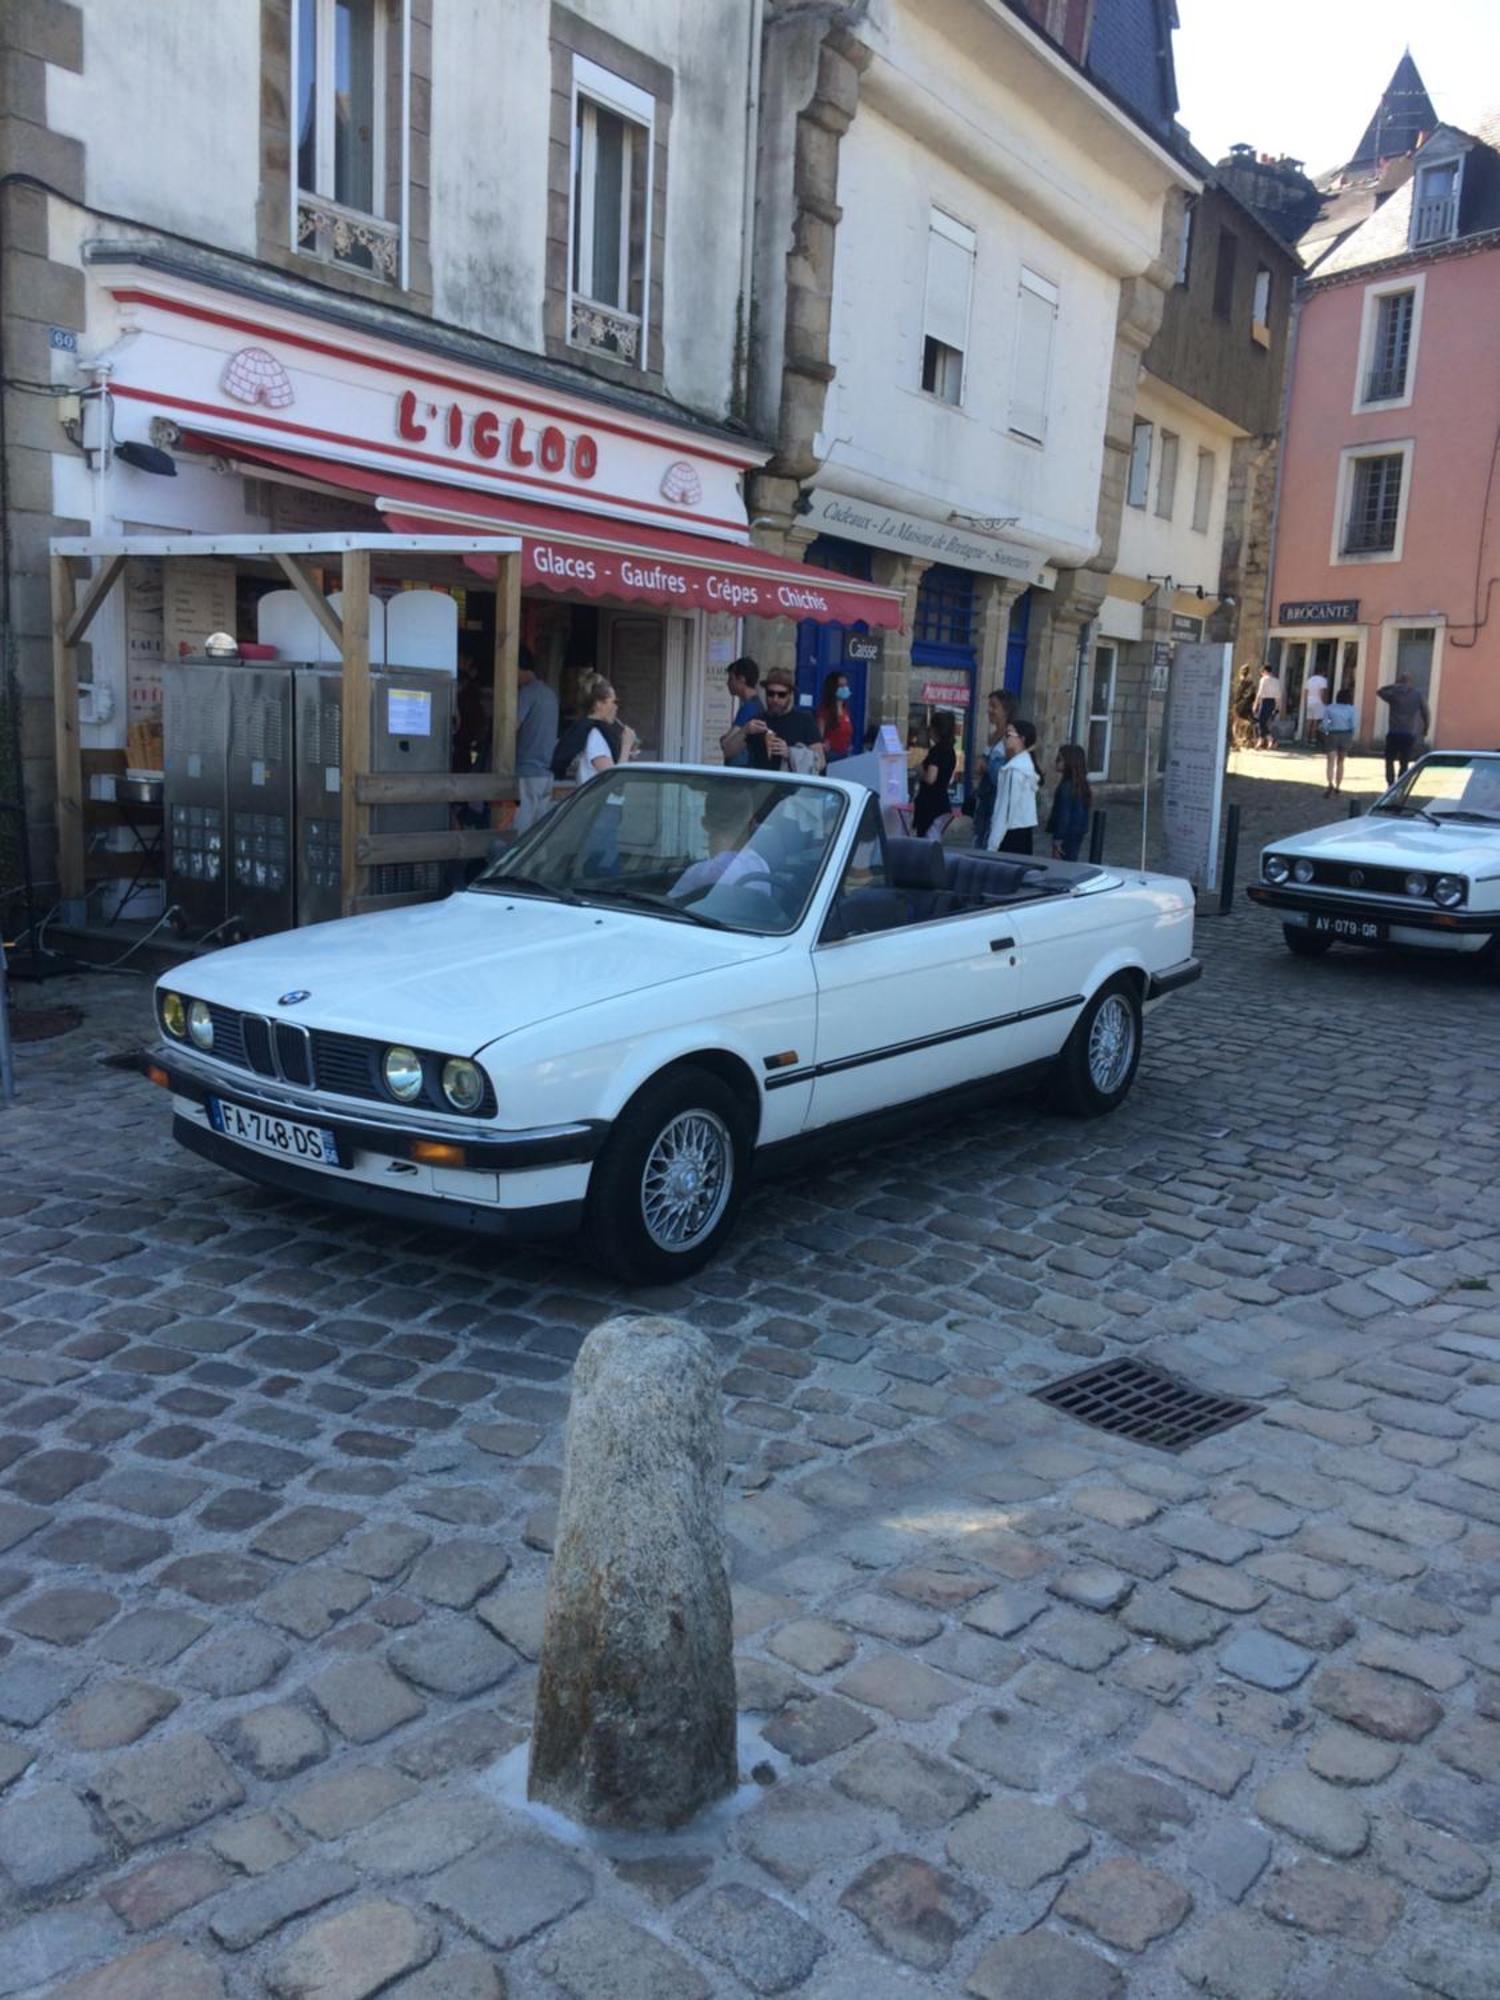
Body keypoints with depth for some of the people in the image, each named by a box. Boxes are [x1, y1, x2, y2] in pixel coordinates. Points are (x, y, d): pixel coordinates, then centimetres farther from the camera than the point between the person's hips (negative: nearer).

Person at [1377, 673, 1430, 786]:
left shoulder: (1393, 693, -1)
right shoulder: (1418, 695, 2)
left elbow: (1379, 691, 19)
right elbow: (1425, 713, 4)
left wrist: (1394, 685, 17)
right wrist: (1426, 729, 17)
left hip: (1394, 733, -1)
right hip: (1410, 734, 1)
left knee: (1389, 761, 11)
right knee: (1404, 763, 7)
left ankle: (1391, 785, -4)